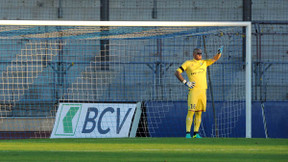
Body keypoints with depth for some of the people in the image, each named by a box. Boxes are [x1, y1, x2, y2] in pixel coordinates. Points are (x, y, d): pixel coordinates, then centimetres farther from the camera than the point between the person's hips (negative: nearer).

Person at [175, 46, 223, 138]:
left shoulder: (204, 63, 17)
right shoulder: (188, 63, 5)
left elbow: (215, 59, 14)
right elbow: (177, 72, 2)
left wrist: (219, 52, -8)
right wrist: (185, 82, -10)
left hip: (203, 91, 5)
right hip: (193, 91, -5)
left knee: (199, 113, 5)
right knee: (191, 111, -12)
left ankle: (196, 133, 9)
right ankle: (188, 133, -12)